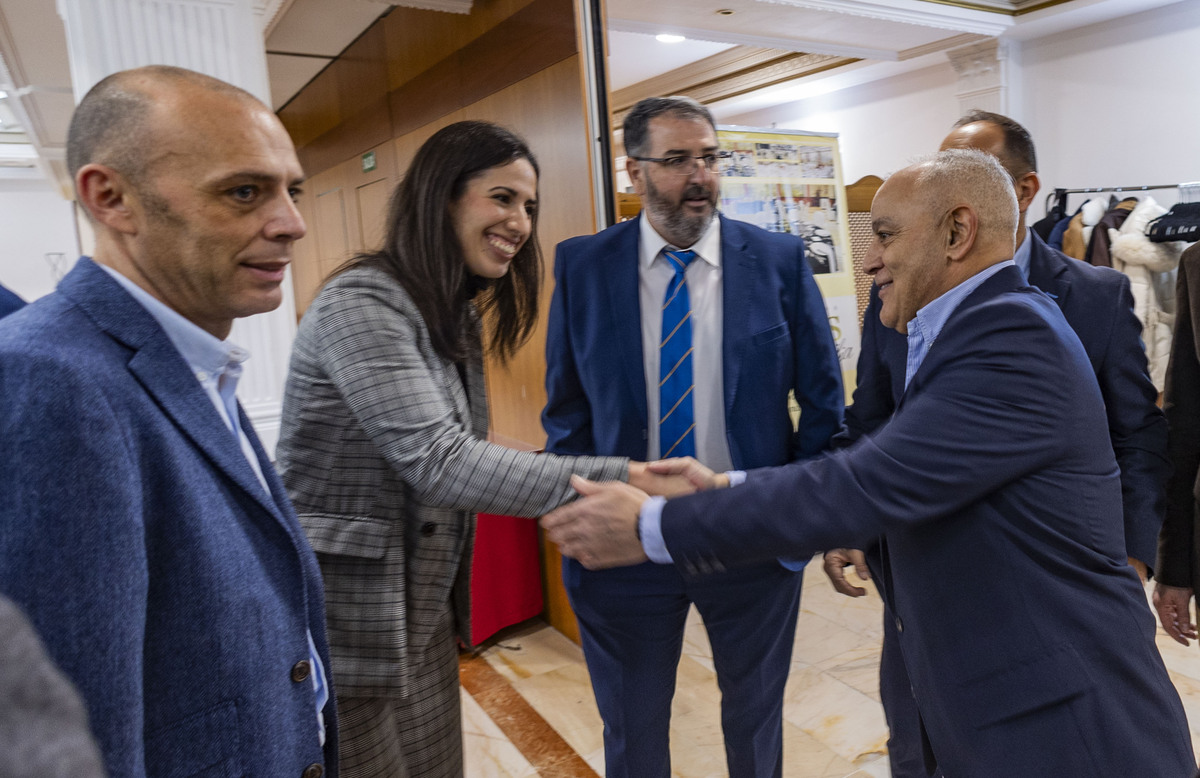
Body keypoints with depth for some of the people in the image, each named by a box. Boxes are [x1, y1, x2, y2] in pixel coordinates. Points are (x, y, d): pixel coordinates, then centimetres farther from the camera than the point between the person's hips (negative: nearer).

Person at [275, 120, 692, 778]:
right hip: (342, 631, -8)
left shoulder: (455, 317, 9)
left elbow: (449, 460, 9)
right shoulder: (362, 302, -19)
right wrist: (615, 479, -29)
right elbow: (440, 462, -28)